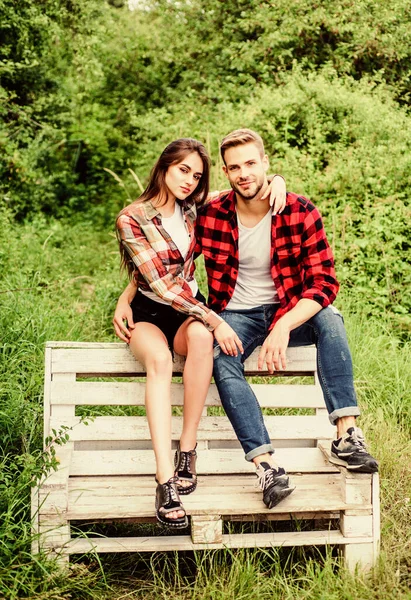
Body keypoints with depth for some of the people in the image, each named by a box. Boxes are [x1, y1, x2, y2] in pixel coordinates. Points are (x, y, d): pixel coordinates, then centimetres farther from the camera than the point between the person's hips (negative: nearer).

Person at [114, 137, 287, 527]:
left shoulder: (191, 208, 4)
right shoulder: (131, 219, -11)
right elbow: (159, 285, -19)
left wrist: (275, 182, -6)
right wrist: (215, 321, -26)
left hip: (188, 310, 3)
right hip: (148, 312, -3)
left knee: (200, 337, -35)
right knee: (160, 359, -38)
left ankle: (187, 451, -30)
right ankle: (166, 483, -46)